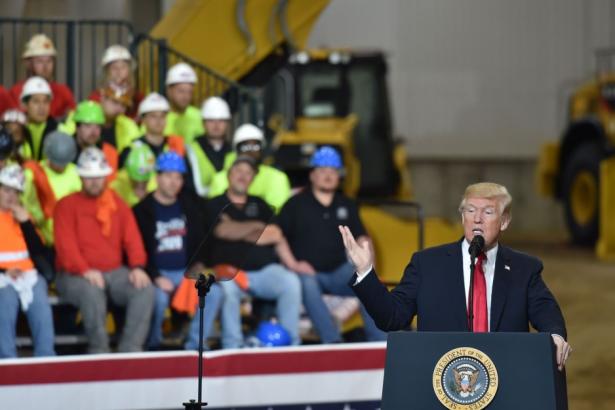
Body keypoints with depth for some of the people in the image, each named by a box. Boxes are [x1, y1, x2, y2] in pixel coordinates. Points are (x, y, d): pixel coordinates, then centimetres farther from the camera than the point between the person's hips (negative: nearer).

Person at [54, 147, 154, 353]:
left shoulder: (118, 205, 17)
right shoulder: (67, 206, 3)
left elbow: (132, 239, 9)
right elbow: (66, 245, -10)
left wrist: (138, 267, -11)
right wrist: (85, 271, -26)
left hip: (115, 272, 4)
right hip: (76, 276, -4)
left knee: (145, 289, -23)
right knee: (92, 291, -39)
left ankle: (130, 350, -26)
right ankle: (99, 351, -28)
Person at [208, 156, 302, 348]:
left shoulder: (259, 205, 23)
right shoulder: (215, 205, 12)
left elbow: (276, 235, 13)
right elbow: (223, 230, -9)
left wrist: (292, 263, -1)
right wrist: (256, 226, -14)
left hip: (265, 269, 3)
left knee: (291, 282, -25)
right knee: (227, 288, -36)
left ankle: (290, 343, -20)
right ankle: (232, 348, -29)